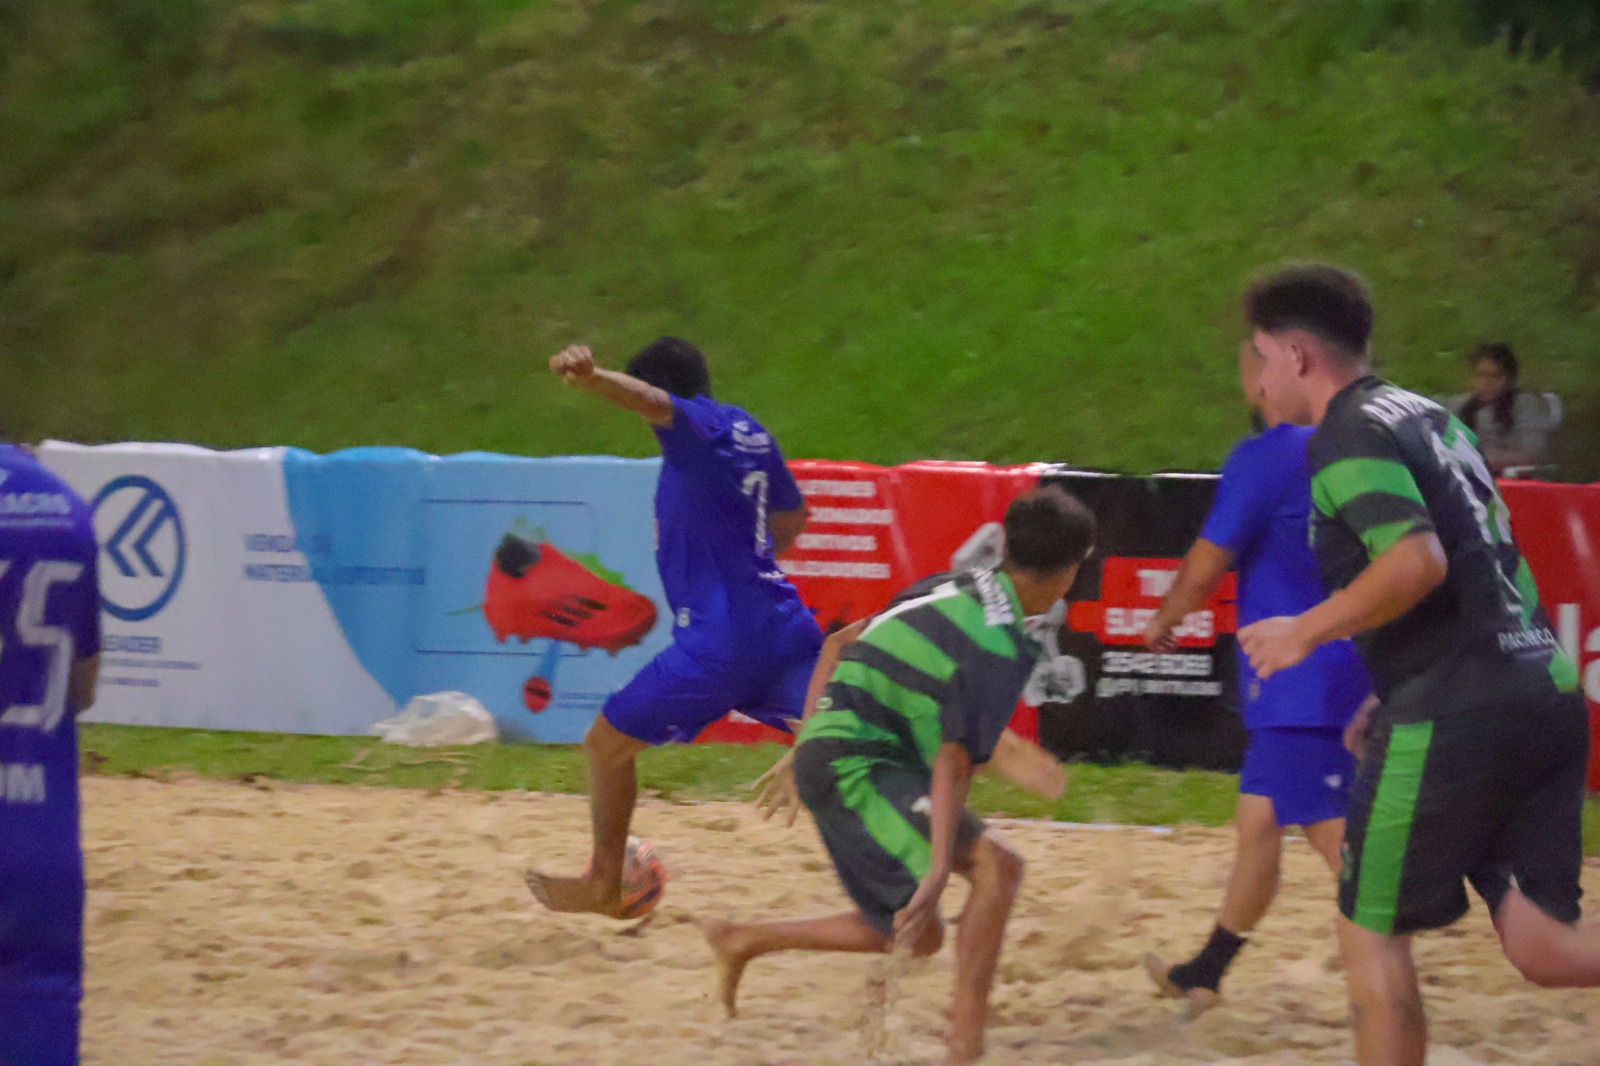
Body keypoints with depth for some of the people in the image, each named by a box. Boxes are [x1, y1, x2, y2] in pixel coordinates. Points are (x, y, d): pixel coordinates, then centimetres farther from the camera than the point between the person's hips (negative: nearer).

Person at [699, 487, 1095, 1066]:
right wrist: (939, 870, -26)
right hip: (856, 766, -9)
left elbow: (840, 643, 19)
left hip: (826, 753, 9)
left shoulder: (958, 589, 11)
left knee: (917, 936, 17)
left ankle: (738, 941, 30)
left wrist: (807, 745, 23)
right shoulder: (1002, 650, -16)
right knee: (997, 863, -22)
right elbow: (954, 764, -22)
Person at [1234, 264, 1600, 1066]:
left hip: (1456, 716, -8)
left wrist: (1306, 632, -12)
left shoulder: (1348, 436, -7)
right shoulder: (1428, 418, 20)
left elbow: (1418, 559, -24)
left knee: (1371, 932, 6)